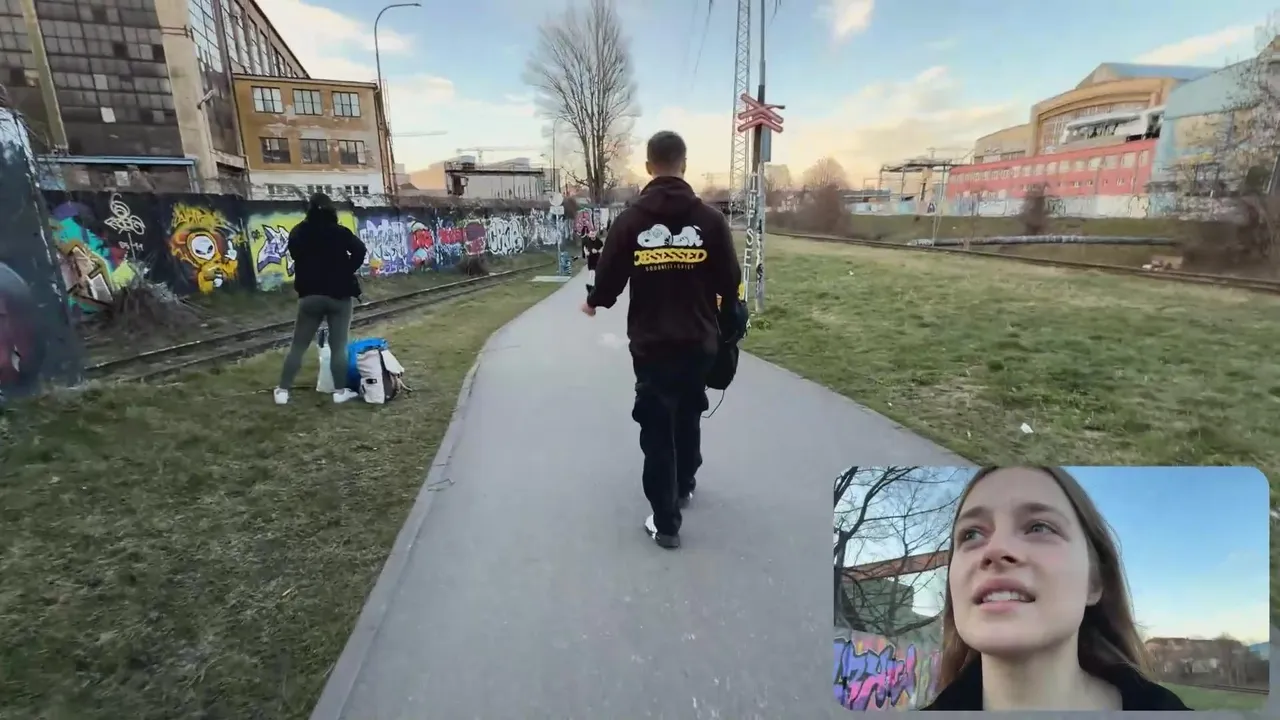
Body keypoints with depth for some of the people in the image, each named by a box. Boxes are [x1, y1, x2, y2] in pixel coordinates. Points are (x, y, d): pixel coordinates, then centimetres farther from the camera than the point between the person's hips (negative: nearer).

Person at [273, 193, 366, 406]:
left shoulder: (298, 233, 8)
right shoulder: (339, 232, -3)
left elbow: (296, 259, 13)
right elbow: (359, 250, -17)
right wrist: (347, 272, -7)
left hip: (310, 295, 3)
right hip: (339, 294, -2)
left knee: (298, 345, 10)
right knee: (338, 346, 1)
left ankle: (283, 390, 12)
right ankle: (340, 391, 3)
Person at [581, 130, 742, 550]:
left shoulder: (629, 220, -8)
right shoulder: (709, 219, -6)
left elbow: (609, 280, -4)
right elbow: (730, 283, -3)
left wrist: (593, 302, 19)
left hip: (650, 343, -1)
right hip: (699, 341, 2)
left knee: (657, 427, 8)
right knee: (688, 416, 23)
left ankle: (665, 522, 12)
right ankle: (684, 485, 43)